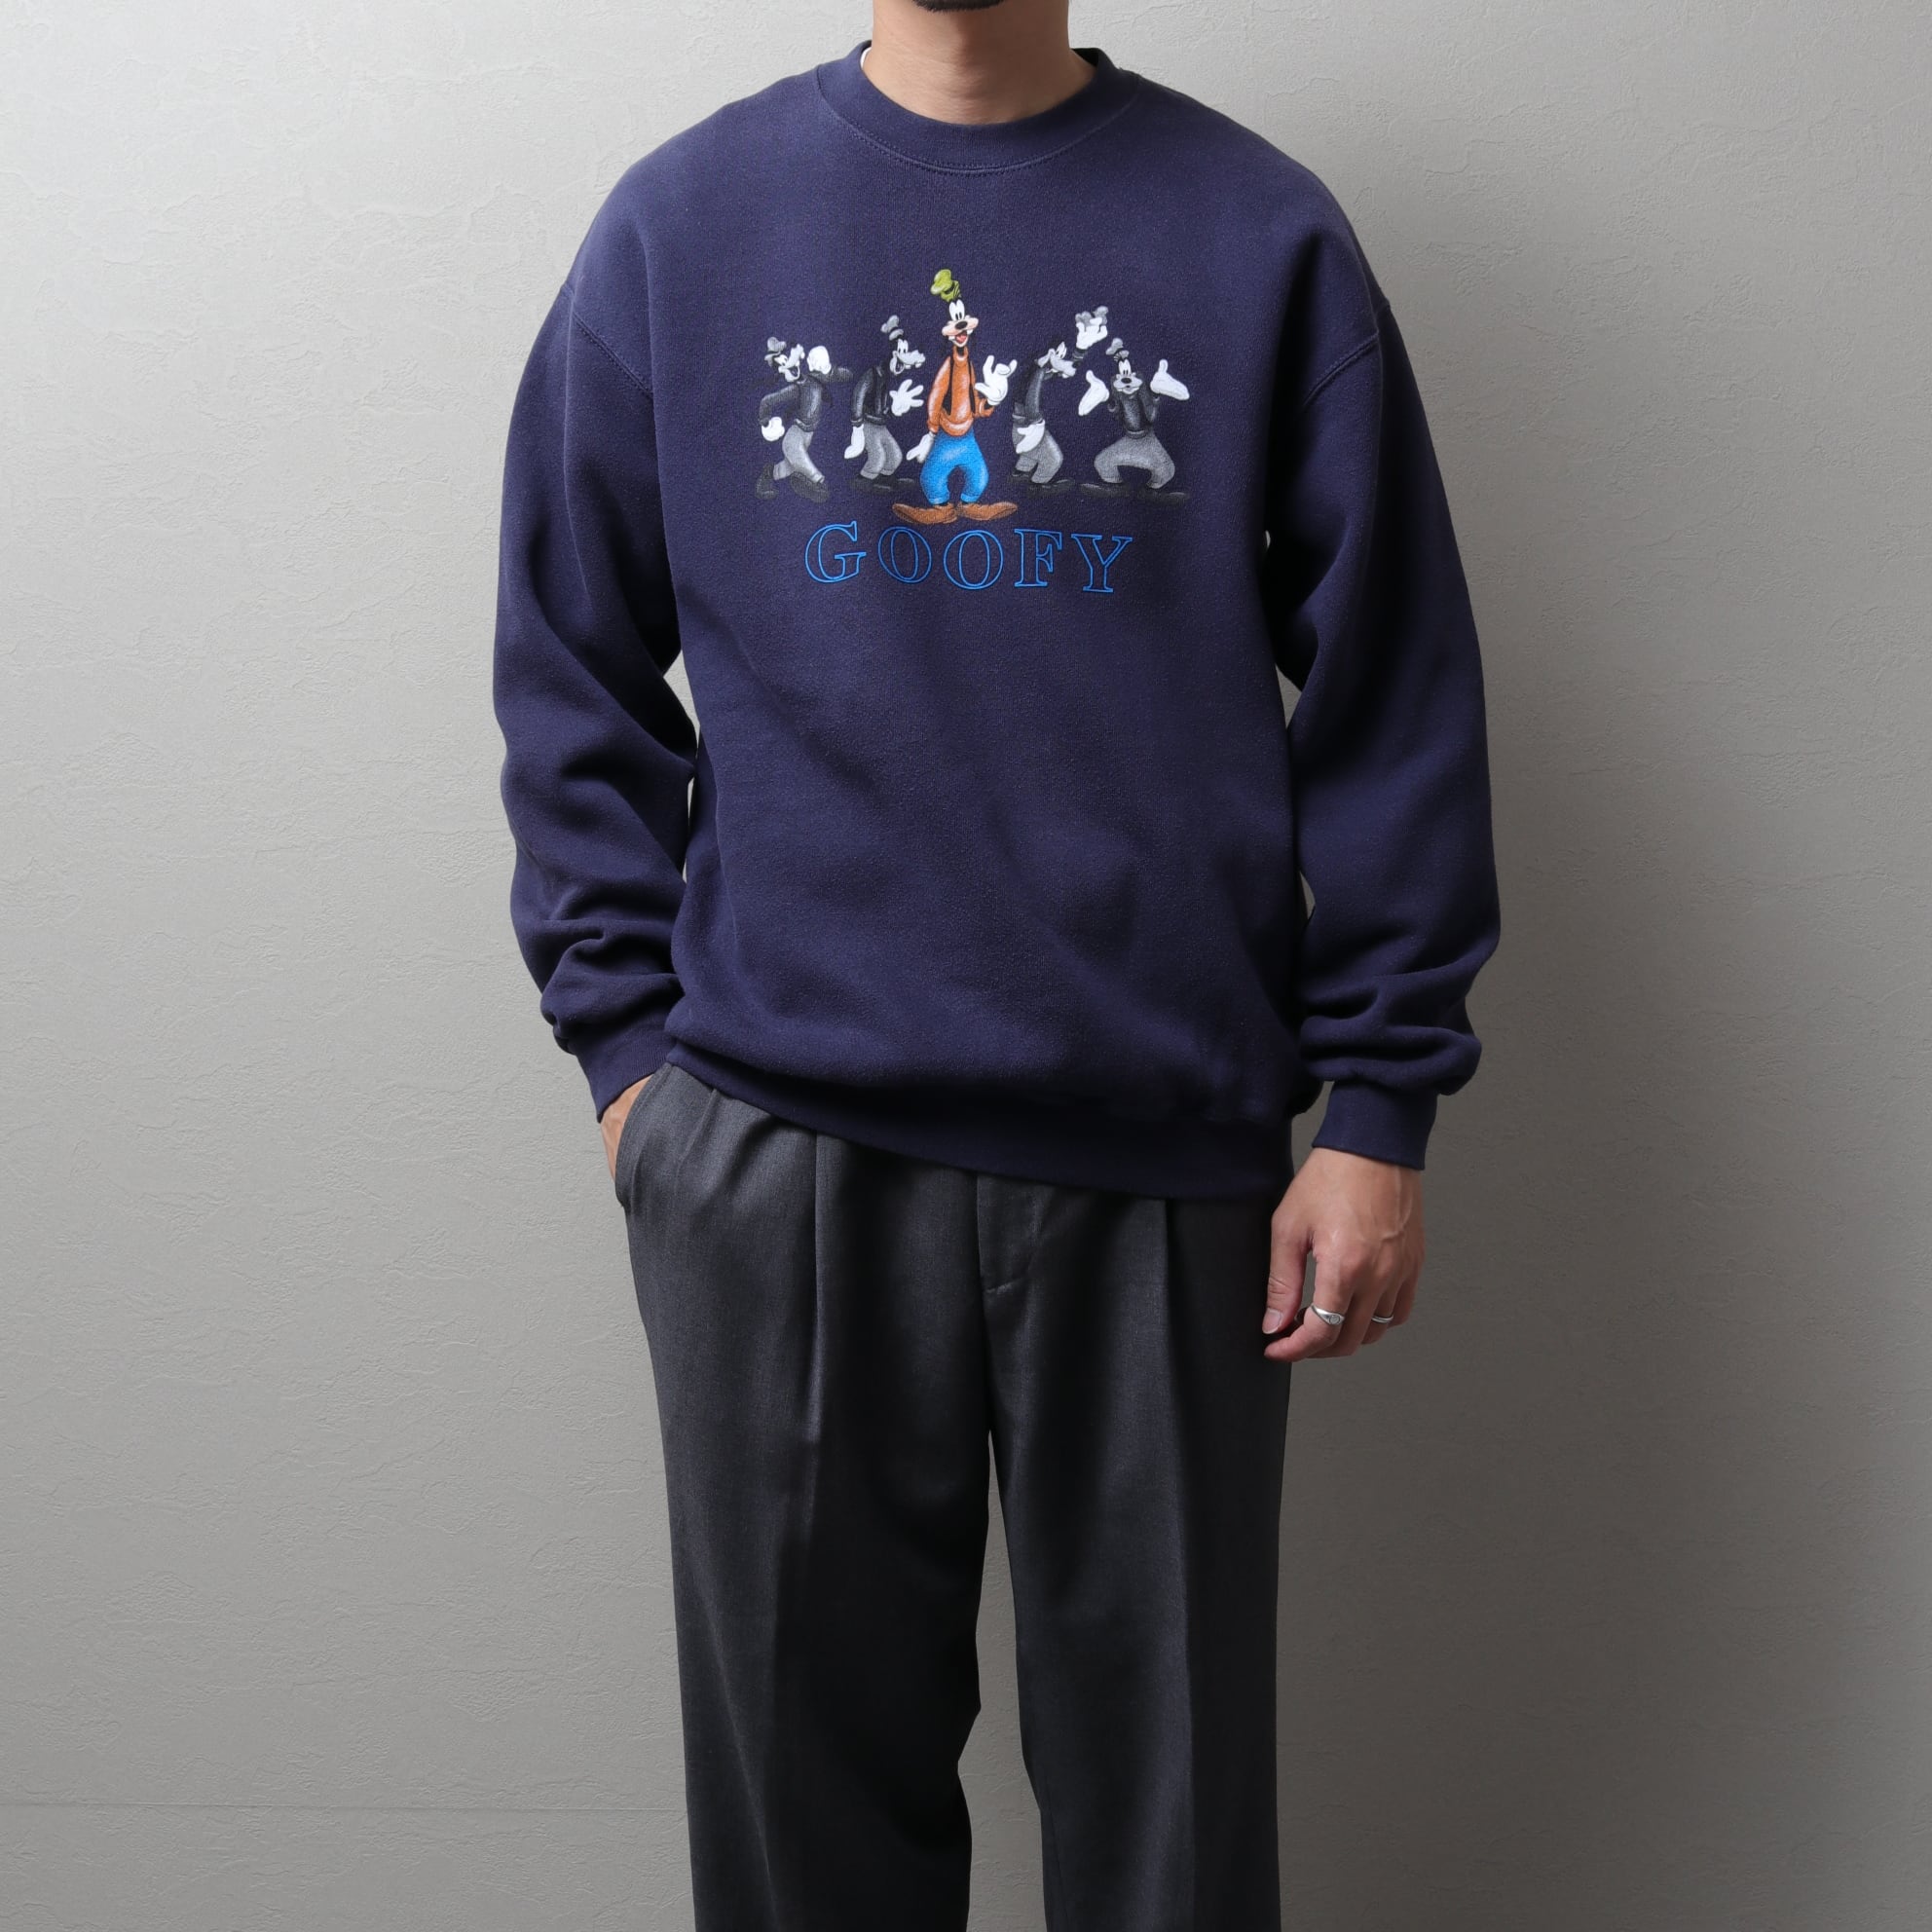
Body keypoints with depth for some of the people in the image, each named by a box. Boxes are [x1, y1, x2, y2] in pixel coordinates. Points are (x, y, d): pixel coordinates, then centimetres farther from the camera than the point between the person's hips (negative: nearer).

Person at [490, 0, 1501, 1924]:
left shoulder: (1264, 235, 4)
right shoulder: (679, 223, 7)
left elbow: (1391, 694, 3)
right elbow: (571, 671, 9)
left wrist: (1382, 1105, -2)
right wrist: (625, 1041, 1)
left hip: (1171, 1147, 0)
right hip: (774, 1149, 1)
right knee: (808, 1771, 13)